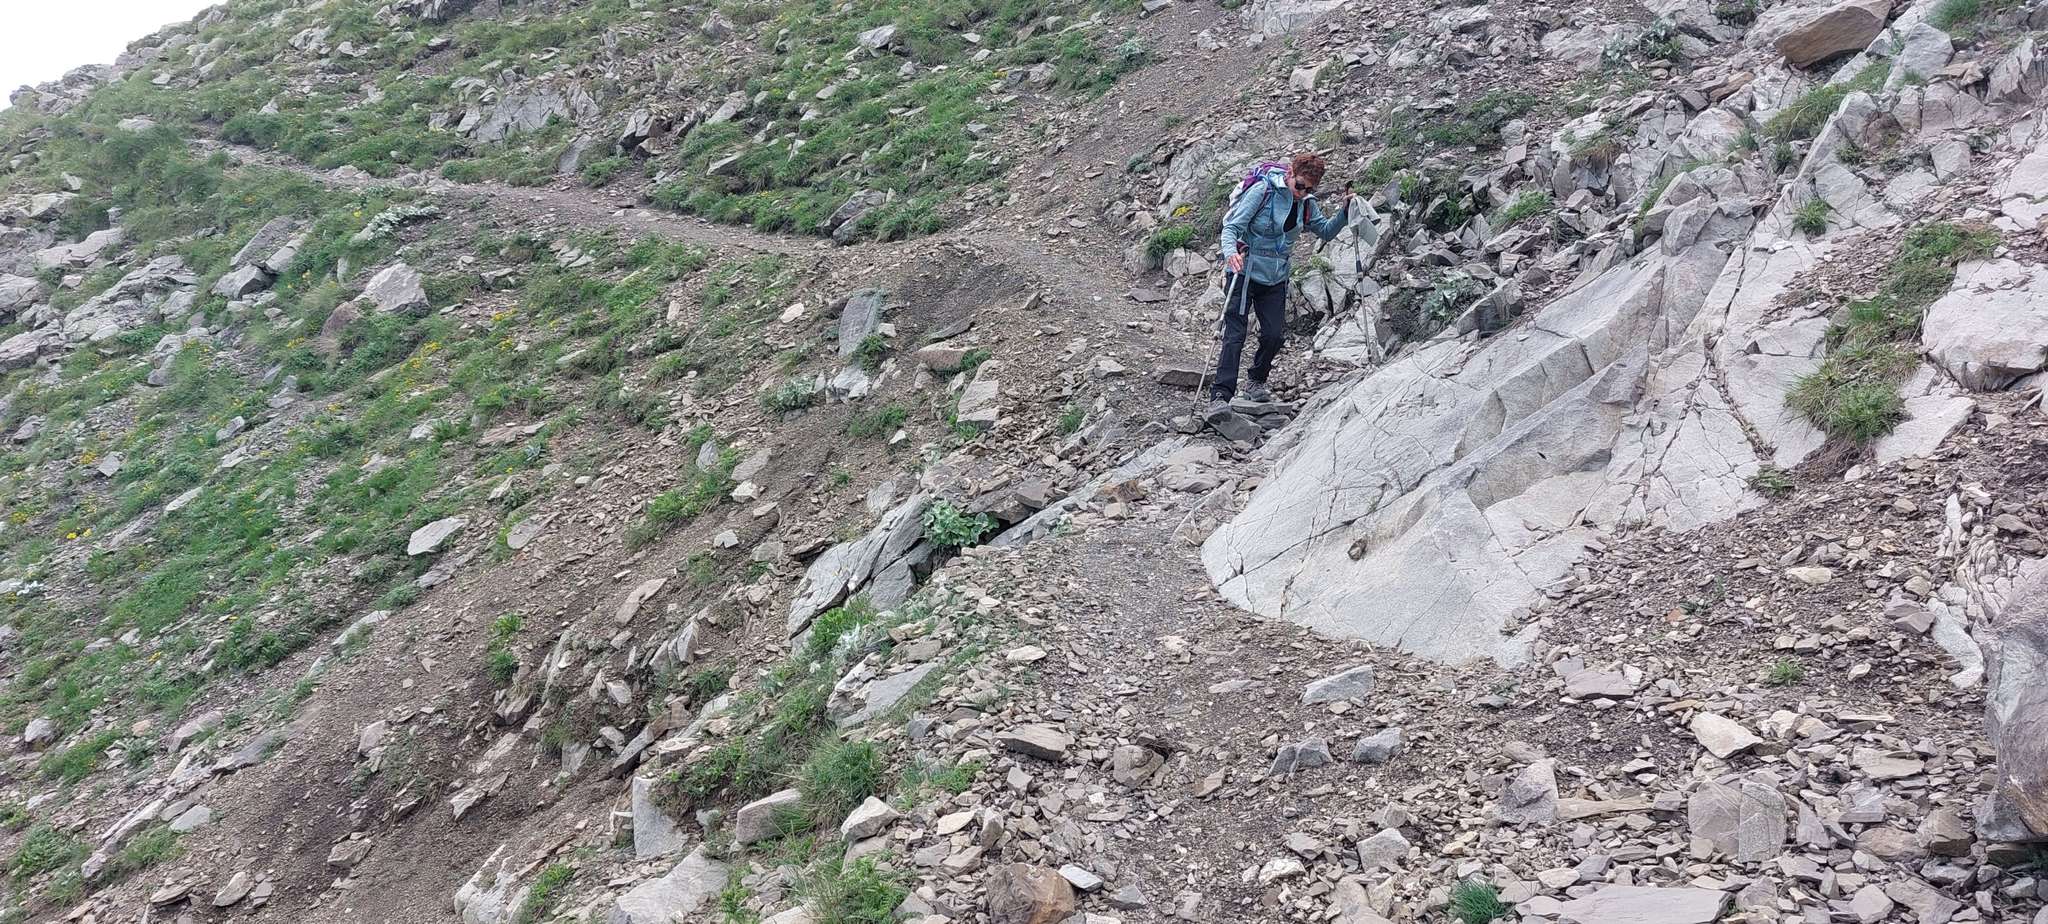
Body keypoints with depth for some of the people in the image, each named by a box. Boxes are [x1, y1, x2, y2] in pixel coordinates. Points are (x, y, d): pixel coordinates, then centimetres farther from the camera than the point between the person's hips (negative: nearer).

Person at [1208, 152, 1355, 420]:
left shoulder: (1305, 203, 3)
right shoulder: (1262, 190, -15)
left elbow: (1326, 231, 14)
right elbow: (1231, 226, -18)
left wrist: (1345, 211, -4)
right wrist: (1231, 252, -38)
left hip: (1275, 278, 6)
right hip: (1244, 274, -6)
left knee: (1275, 334, 2)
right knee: (1235, 334, -13)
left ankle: (1255, 382, 26)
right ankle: (1220, 395, -17)